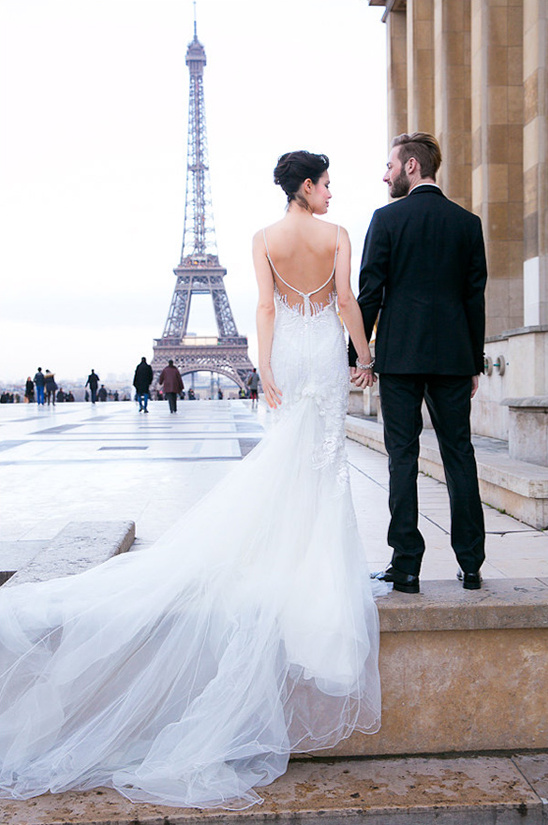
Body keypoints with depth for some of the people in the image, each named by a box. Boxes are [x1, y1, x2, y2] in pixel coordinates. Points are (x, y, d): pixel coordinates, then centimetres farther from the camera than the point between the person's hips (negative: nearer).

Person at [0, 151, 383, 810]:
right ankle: (324, 556, 5)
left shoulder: (265, 238, 1)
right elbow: (347, 300, -8)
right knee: (326, 453, 3)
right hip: (326, 350, -2)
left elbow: (265, 306, -7)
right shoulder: (337, 234, -3)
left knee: (288, 452, 12)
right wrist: (365, 357, 1)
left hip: (288, 351, 2)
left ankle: (294, 553, 13)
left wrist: (266, 371, -8)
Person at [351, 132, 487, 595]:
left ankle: (407, 566, 2)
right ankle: (471, 565, 12)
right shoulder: (468, 222, 8)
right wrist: (475, 362, 13)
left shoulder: (387, 219, -2)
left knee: (403, 456, 0)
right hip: (453, 356, 3)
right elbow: (476, 296, 8)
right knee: (459, 454, 8)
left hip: (400, 353, -3)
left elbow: (370, 292, -5)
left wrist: (356, 354, 2)